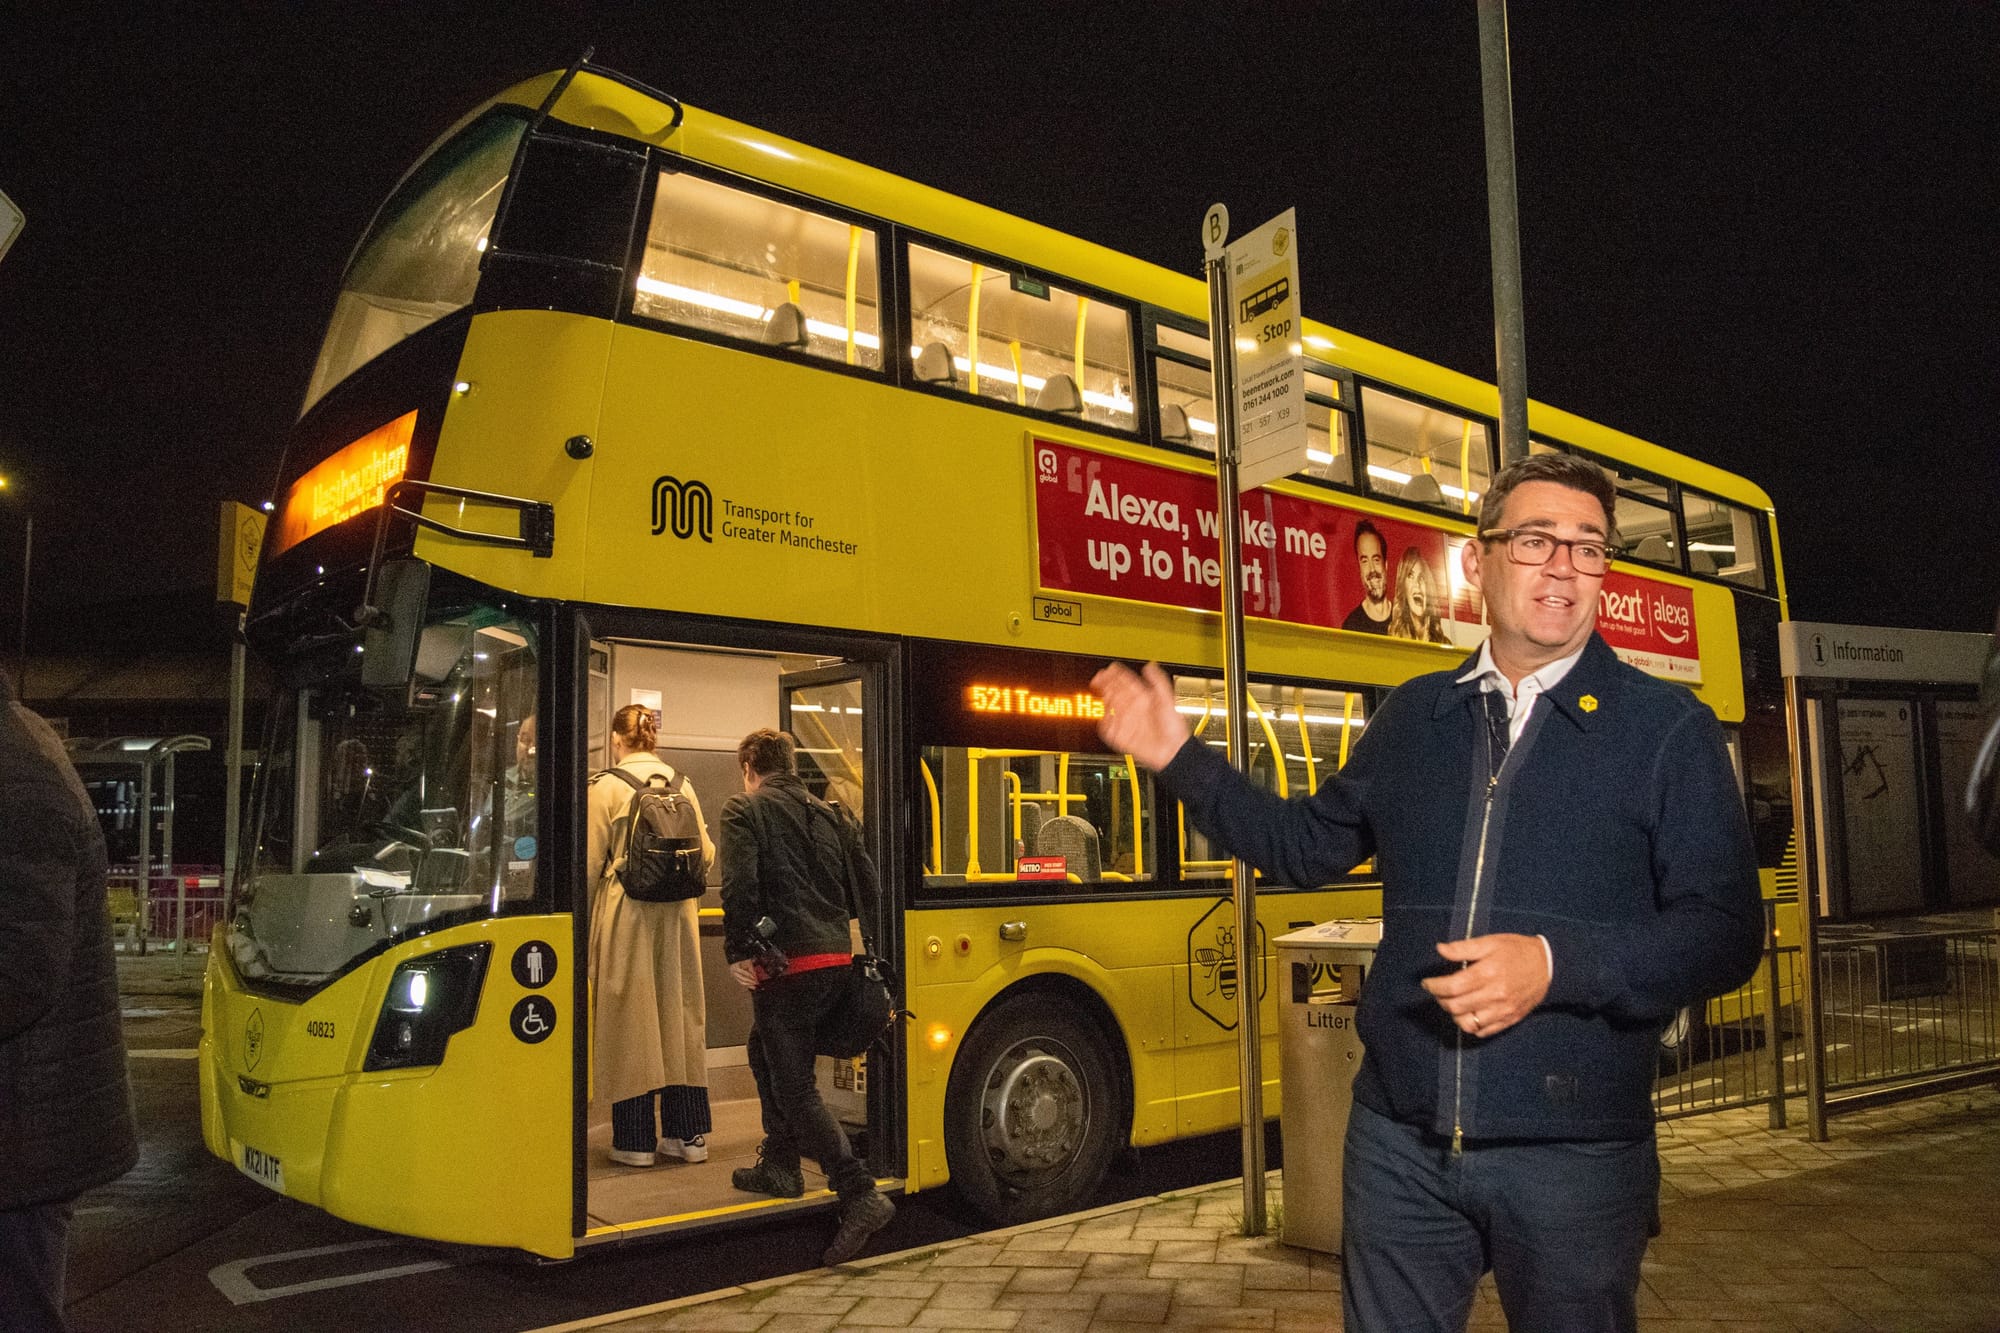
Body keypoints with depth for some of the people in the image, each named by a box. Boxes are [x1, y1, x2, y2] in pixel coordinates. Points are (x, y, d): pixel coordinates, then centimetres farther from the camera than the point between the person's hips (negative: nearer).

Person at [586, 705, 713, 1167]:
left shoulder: (606, 787, -6)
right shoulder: (682, 785, 5)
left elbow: (591, 863, -7)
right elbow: (706, 853, 9)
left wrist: (582, 920, 4)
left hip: (626, 912, -4)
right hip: (678, 915, 4)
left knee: (630, 1023, 3)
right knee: (680, 1015, 11)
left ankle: (636, 1141, 8)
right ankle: (687, 1134, 16)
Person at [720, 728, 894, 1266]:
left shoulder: (743, 811, -3)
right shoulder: (828, 815, 15)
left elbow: (739, 885, -16)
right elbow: (866, 882, 14)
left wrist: (738, 951, -9)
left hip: (786, 962, -7)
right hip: (835, 958, 7)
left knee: (795, 1087, -3)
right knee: (766, 1053, 28)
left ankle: (861, 1195, -13)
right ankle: (779, 1166, 35)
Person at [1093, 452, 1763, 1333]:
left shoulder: (1668, 730, -3)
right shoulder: (1414, 717, 7)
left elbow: (1727, 935, -8)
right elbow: (1308, 847, 17)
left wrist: (1556, 965, -22)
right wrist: (1179, 759, 9)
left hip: (1572, 1156, -2)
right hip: (1399, 1144, 3)